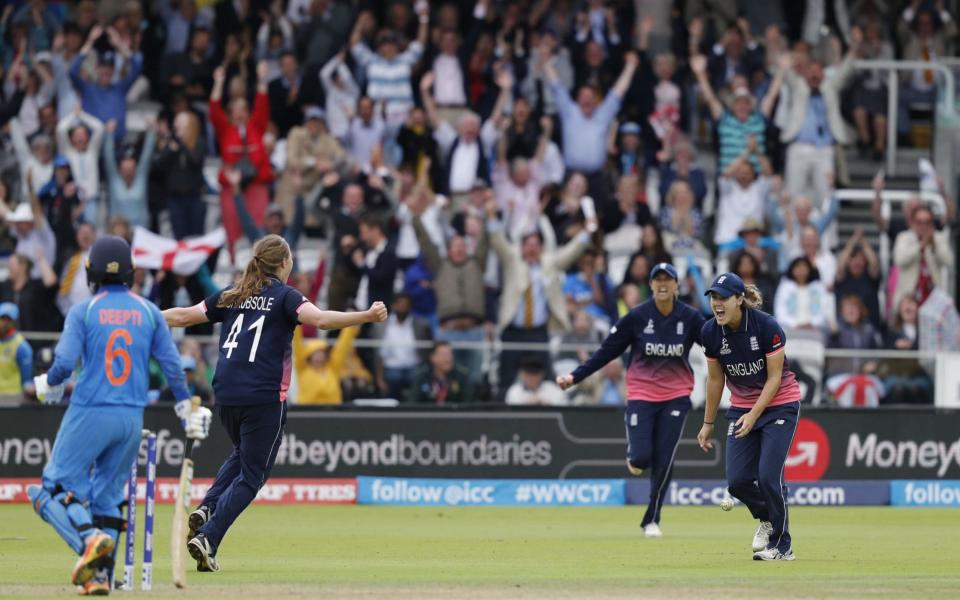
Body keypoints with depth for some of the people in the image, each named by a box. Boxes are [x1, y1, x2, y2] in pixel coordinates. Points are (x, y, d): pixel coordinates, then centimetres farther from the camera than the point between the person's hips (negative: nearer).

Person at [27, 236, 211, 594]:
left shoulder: (83, 312, -5)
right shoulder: (149, 312, 6)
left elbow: (64, 363, -13)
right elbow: (172, 366, 5)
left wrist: (48, 385, 9)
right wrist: (188, 412, 13)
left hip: (90, 414, -4)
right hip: (132, 418, 4)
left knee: (56, 488, 1)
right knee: (107, 495, 14)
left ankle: (90, 538, -26)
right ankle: (100, 575, 4)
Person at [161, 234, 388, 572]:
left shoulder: (231, 296, 12)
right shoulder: (285, 297, -3)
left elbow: (183, 316, 15)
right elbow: (319, 319, -21)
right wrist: (367, 317, -25)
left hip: (225, 394, 6)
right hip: (263, 398, -6)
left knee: (243, 454, 30)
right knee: (252, 474, 3)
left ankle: (207, 509, 7)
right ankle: (208, 538, -12)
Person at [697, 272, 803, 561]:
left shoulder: (767, 326, -22)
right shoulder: (710, 332, -9)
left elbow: (775, 377, -17)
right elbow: (715, 379, 4)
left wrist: (754, 415, -25)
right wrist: (708, 423, 8)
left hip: (779, 404, -5)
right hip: (741, 408, 5)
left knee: (768, 476, -15)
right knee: (737, 481, -5)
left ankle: (781, 546, 1)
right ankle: (766, 518, 27)